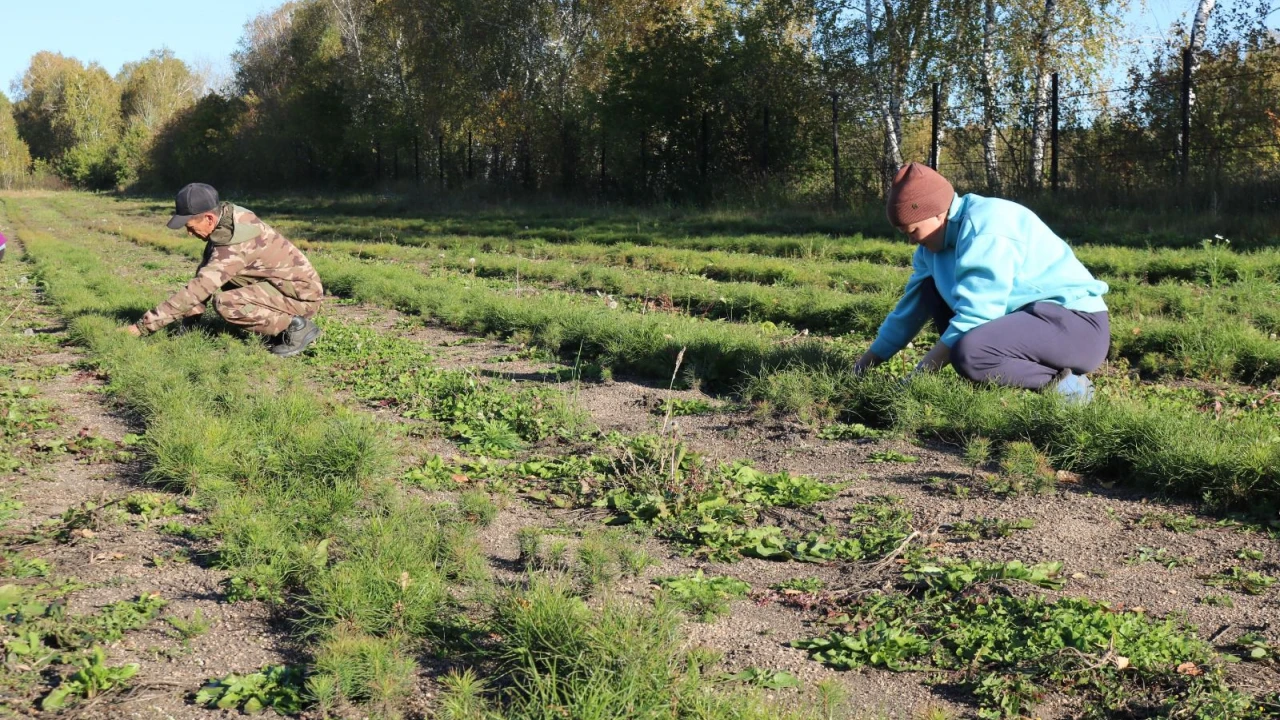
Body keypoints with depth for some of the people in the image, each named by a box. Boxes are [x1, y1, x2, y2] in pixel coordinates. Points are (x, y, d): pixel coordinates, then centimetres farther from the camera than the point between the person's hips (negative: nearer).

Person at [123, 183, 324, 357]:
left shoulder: (233, 245, -28)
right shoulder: (226, 216, -2)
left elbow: (195, 291, -30)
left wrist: (142, 326, -26)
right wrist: (189, 319, 5)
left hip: (302, 294, -10)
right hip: (283, 284, 10)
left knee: (225, 304, -26)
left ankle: (297, 327, -10)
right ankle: (282, 323, 11)